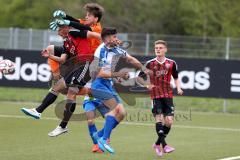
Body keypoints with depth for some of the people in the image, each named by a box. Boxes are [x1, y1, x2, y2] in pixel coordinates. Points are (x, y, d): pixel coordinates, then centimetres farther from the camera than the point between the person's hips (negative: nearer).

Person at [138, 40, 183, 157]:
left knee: (169, 121, -5)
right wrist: (147, 85, -13)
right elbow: (139, 78, 6)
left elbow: (176, 78, 18)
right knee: (159, 118, -18)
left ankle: (158, 144, 14)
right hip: (155, 95, -2)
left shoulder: (171, 63, 4)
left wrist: (178, 88, 0)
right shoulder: (150, 63, -1)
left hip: (168, 96, 2)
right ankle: (164, 145, -22)